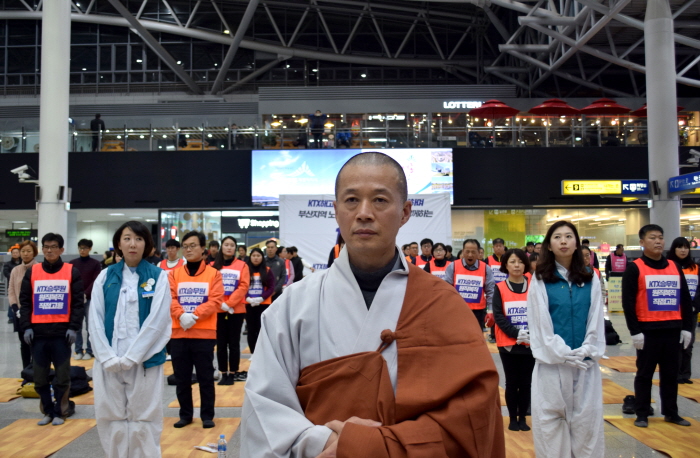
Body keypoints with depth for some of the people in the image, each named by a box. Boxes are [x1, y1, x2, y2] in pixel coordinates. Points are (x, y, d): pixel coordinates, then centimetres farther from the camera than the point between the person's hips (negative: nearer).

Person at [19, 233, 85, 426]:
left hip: (62, 332, -2)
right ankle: (48, 411, 24)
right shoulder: (32, 272, 7)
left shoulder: (72, 272, 2)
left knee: (62, 376, 3)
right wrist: (26, 327, -3)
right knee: (40, 377, 8)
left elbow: (78, 302, 0)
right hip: (38, 332, 2)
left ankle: (60, 412, 17)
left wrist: (73, 327, -8)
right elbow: (24, 302, 7)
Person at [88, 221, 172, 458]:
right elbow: (95, 319, 2)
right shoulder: (105, 276, 6)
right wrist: (108, 357, -9)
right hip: (108, 363, 3)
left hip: (144, 361, -2)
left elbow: (157, 321, -9)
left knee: (144, 420, 4)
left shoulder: (158, 276, -2)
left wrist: (130, 357, -12)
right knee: (111, 418, 9)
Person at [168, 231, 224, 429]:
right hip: (178, 333, 2)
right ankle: (185, 415, 24)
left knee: (205, 377, 5)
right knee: (181, 377, 10)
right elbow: (170, 298, -2)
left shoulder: (214, 274, 1)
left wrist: (195, 315, -19)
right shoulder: (174, 273, 7)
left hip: (204, 333, -2)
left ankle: (207, 416, 17)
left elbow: (215, 301, -7)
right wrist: (181, 315, -19)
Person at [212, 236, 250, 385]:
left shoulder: (242, 265, 2)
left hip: (236, 310, -1)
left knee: (234, 342, 4)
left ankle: (233, 373, 12)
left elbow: (244, 286, -6)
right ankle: (223, 374, 13)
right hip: (218, 310, 1)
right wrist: (220, 303, -13)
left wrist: (229, 303, -14)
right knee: (221, 343, 5)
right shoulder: (213, 266, 4)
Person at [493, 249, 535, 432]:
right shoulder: (499, 288, -1)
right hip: (508, 343, -1)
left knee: (526, 382, 7)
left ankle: (523, 418, 20)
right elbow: (498, 316, -7)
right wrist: (516, 333, -18)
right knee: (512, 382, 6)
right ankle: (513, 419, 17)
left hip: (531, 343, 1)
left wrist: (532, 333, -16)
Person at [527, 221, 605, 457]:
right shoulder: (540, 280, -1)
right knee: (551, 419, 4)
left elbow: (596, 320, 4)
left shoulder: (590, 280, 8)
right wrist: (562, 354, -12)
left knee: (586, 419, 8)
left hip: (585, 363, 2)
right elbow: (539, 322, -6)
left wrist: (588, 350, -8)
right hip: (552, 362, -2)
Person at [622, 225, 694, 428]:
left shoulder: (674, 267, 9)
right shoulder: (634, 268, -6)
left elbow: (685, 299, 12)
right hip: (648, 330, -4)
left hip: (673, 329, 4)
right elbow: (628, 303, -9)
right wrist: (635, 331, -13)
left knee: (671, 373, 12)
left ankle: (671, 413, 24)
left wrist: (687, 327, 6)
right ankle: (642, 414, 13)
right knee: (645, 373, 5)